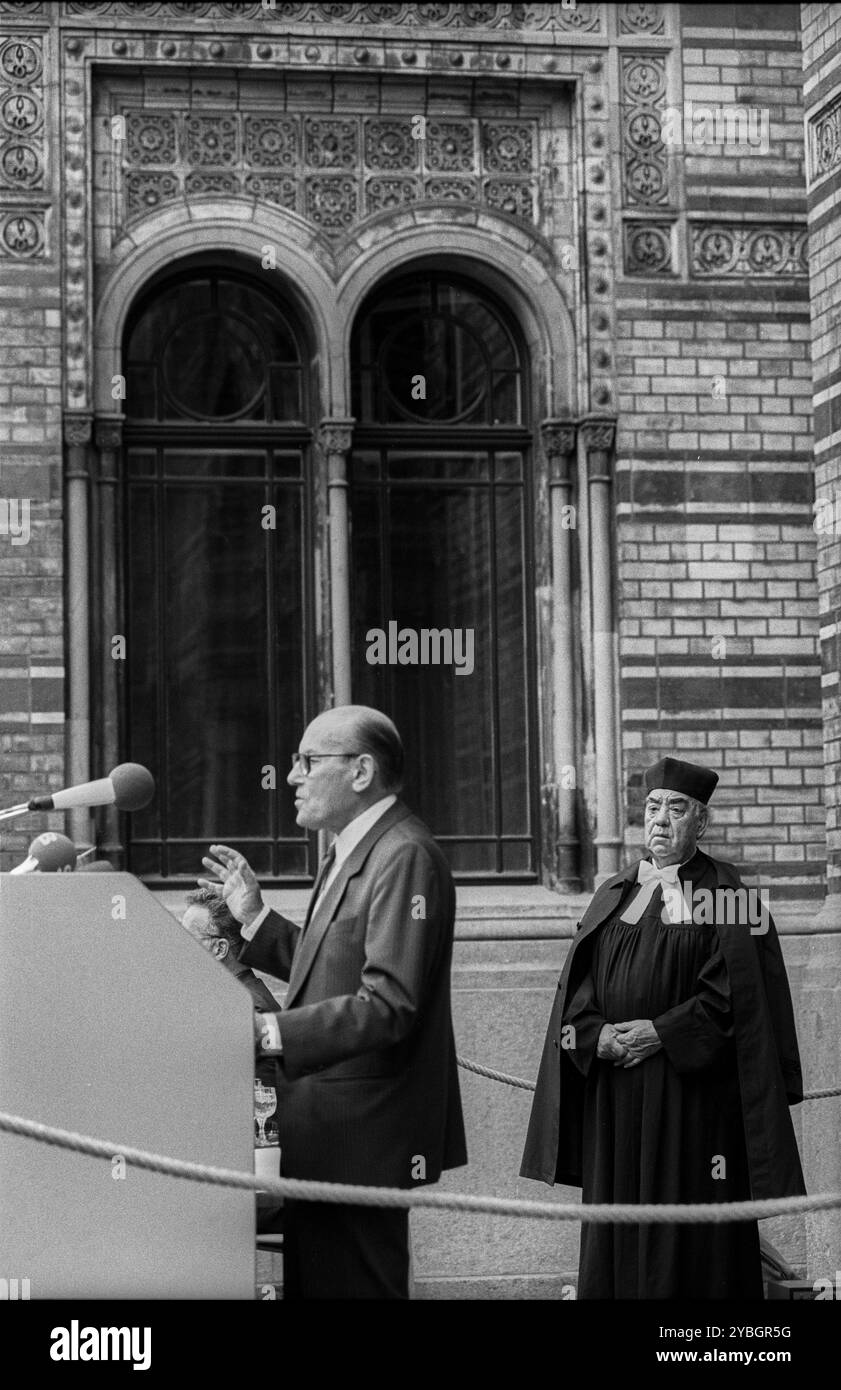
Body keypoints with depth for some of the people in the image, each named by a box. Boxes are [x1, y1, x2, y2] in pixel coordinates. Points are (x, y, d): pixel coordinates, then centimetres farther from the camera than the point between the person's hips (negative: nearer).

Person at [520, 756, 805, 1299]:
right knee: (616, 1232, 6)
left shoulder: (723, 893, -2)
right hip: (614, 1099, 5)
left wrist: (661, 1033, -17)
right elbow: (577, 989, 10)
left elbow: (734, 993, -10)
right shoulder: (614, 894, 14)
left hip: (691, 1093, -5)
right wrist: (597, 1035, -9)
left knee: (690, 1238, -2)